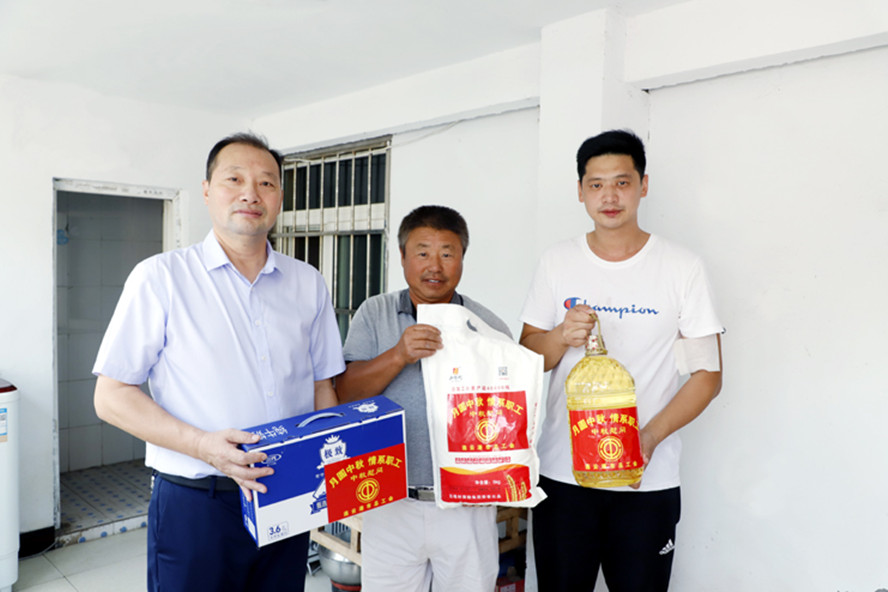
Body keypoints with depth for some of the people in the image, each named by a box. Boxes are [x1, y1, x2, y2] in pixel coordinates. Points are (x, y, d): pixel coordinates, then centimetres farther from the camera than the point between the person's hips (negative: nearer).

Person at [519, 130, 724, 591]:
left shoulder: (682, 268, -2)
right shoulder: (556, 263, 3)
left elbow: (708, 374, -2)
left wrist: (649, 437, -15)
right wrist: (561, 337, -16)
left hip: (648, 480, -1)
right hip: (561, 472, 2)